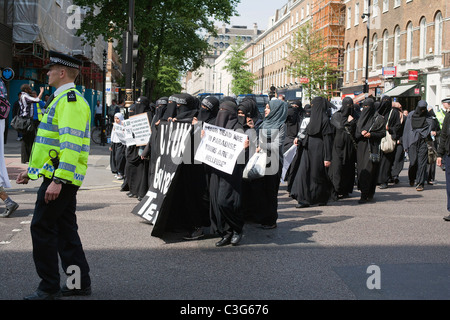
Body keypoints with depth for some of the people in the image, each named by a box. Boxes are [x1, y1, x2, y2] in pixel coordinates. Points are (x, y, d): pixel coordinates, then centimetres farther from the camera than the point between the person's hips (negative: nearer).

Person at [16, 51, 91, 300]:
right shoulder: (61, 99, 19)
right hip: (63, 178, 10)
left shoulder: (71, 100, -15)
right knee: (65, 229, 12)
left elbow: (71, 145, -24)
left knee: (42, 228, -5)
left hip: (61, 177, -10)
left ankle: (49, 288, 3)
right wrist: (32, 169, 24)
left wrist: (57, 180, -27)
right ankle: (80, 282, 19)